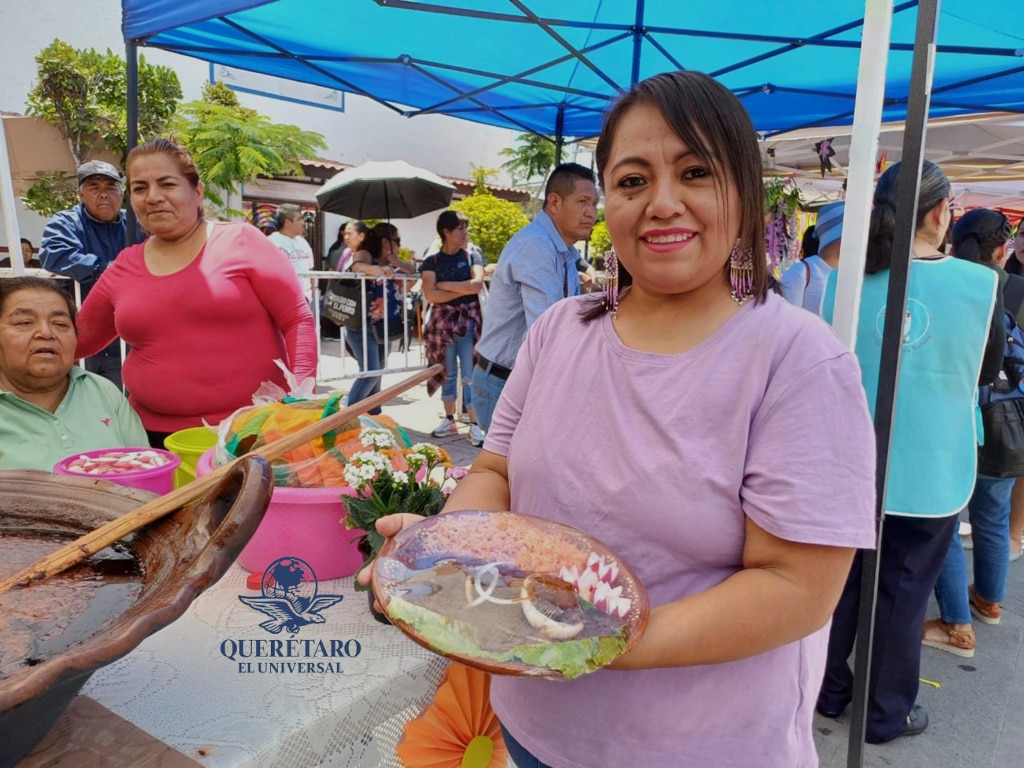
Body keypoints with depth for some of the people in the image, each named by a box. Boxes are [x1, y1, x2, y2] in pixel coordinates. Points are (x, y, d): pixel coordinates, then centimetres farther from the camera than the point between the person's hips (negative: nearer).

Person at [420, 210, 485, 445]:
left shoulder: (472, 257, 4)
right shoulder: (432, 262, 3)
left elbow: (477, 284, -13)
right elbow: (431, 295, -10)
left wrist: (445, 285, -8)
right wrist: (464, 289, -10)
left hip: (469, 321, -1)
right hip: (443, 320, 1)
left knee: (470, 375, -3)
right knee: (448, 373, 10)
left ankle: (475, 424, 1)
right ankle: (449, 419, 22)